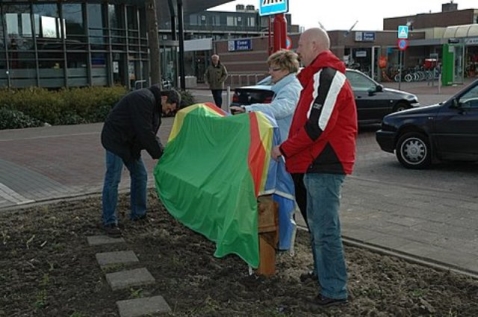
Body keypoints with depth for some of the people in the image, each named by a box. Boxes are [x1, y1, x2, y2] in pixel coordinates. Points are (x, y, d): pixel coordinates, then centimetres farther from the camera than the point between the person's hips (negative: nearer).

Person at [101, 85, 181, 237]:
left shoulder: (153, 104, 10)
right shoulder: (144, 99, -23)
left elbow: (149, 133, 12)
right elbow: (145, 132, -26)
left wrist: (160, 152, 0)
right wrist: (160, 154, -19)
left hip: (129, 142, 10)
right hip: (116, 140, -10)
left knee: (140, 175, 12)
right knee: (112, 180, -8)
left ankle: (138, 214, 22)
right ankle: (109, 221, -1)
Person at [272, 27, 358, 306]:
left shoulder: (327, 77, -16)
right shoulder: (320, 76, 19)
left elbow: (317, 126, -23)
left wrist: (284, 149, -13)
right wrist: (292, 150, 14)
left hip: (325, 165, -11)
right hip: (319, 163, 11)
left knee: (326, 230, -5)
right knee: (317, 224, 20)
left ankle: (335, 290, 4)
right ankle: (322, 273, 35)